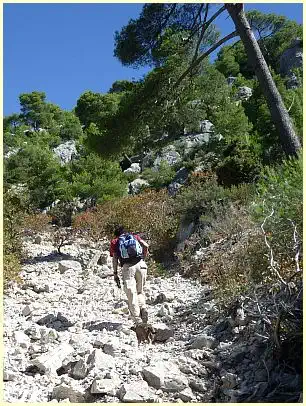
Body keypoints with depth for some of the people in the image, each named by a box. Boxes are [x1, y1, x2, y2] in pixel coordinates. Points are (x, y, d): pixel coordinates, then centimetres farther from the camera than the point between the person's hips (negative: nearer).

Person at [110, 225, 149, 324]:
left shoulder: (114, 242, 22)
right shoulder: (135, 236, 26)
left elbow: (115, 258, 10)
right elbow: (146, 246, 10)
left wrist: (115, 273, 11)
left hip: (127, 267, -2)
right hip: (141, 264, 2)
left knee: (131, 295, 0)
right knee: (140, 291, 20)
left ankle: (138, 322, -7)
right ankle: (143, 308, -3)